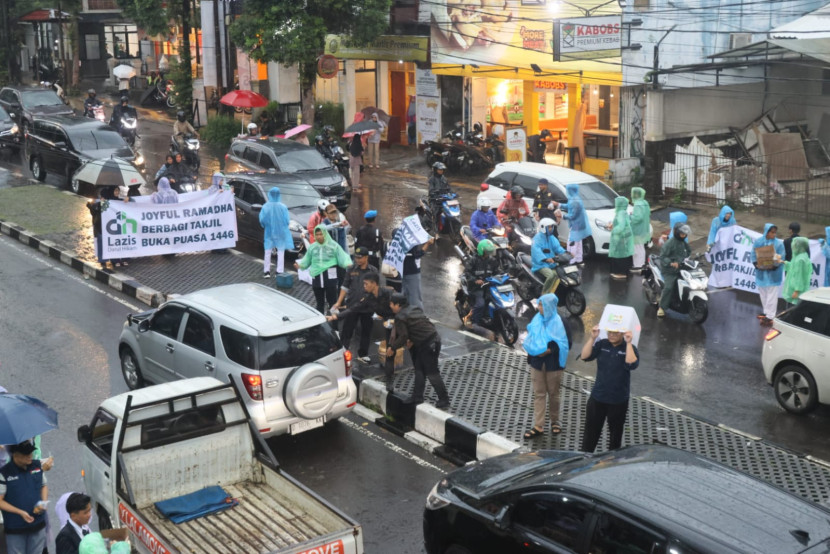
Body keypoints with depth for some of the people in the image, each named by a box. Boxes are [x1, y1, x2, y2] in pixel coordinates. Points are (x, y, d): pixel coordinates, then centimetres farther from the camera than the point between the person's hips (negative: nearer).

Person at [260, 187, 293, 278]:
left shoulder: (266, 207, -12)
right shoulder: (283, 207, -12)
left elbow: (262, 220, -11)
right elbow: (287, 220, -9)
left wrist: (265, 225, 10)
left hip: (269, 232, 1)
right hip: (281, 232, -1)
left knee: (268, 252, 10)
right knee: (281, 253, 6)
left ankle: (266, 272, 9)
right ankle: (280, 272, 3)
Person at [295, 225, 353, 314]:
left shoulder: (333, 246, 0)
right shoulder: (312, 247, 10)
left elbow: (342, 257, -4)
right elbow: (307, 260, 13)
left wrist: (348, 264, -23)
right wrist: (300, 264, -6)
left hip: (330, 277, -3)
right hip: (317, 277, 4)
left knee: (332, 302, 0)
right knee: (320, 302, 13)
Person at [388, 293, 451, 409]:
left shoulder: (400, 317, -12)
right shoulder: (415, 309, 15)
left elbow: (403, 337, -15)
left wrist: (392, 348, -3)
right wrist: (411, 340, 21)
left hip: (428, 345, -10)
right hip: (434, 338, 10)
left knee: (432, 373, -2)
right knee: (419, 370, 16)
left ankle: (444, 400, 3)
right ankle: (417, 396, 21)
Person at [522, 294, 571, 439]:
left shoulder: (560, 323, -13)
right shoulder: (536, 320, 0)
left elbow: (566, 344, -11)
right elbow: (529, 338, 12)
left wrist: (550, 350, -21)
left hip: (553, 365, -3)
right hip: (537, 363, 3)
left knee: (553, 394, 12)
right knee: (538, 394, 6)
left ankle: (555, 421, 31)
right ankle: (538, 426, 10)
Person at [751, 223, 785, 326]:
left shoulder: (779, 243, -9)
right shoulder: (758, 242, -2)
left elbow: (781, 258, -9)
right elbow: (753, 255, 1)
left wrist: (773, 265, -25)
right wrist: (757, 264, -17)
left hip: (773, 274, -4)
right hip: (761, 272, 4)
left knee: (771, 295, -2)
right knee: (763, 294, 15)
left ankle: (770, 316, 1)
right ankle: (766, 312, 31)